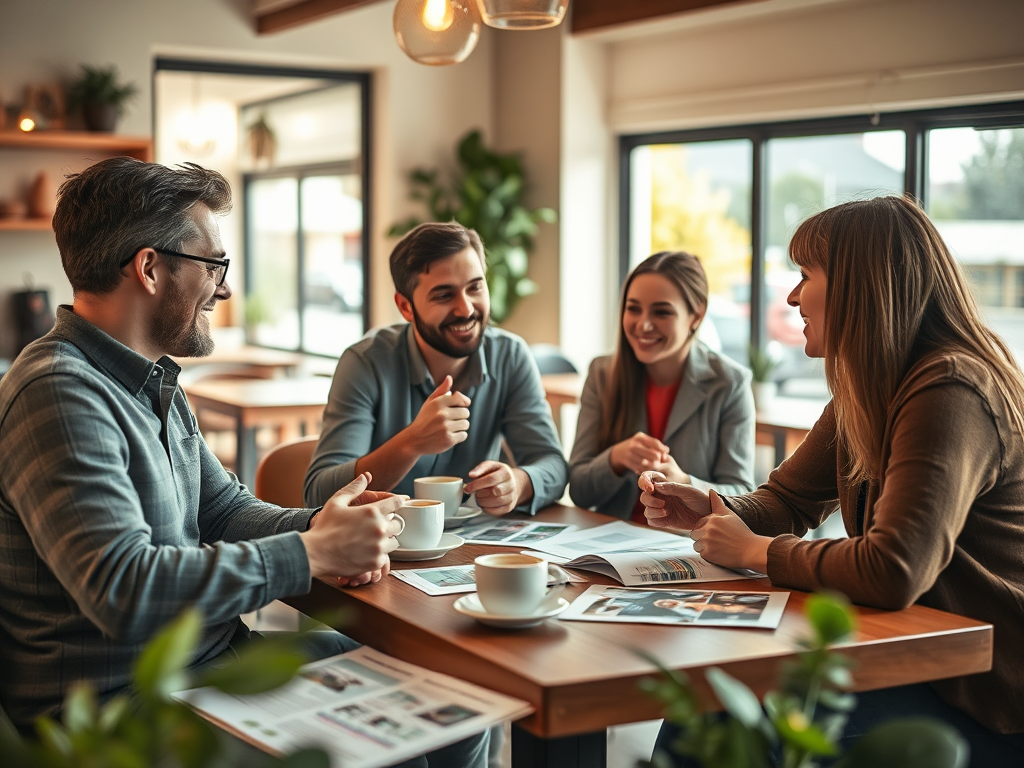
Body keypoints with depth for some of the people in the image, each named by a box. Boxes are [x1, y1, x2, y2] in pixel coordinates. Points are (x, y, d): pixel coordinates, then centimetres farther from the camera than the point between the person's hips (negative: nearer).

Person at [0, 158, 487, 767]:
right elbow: (123, 591, -30)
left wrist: (325, 530, -4)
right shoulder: (59, 395, -20)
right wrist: (311, 553, -22)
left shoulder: (155, 384, 13)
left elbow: (225, 508, 18)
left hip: (213, 657, 10)